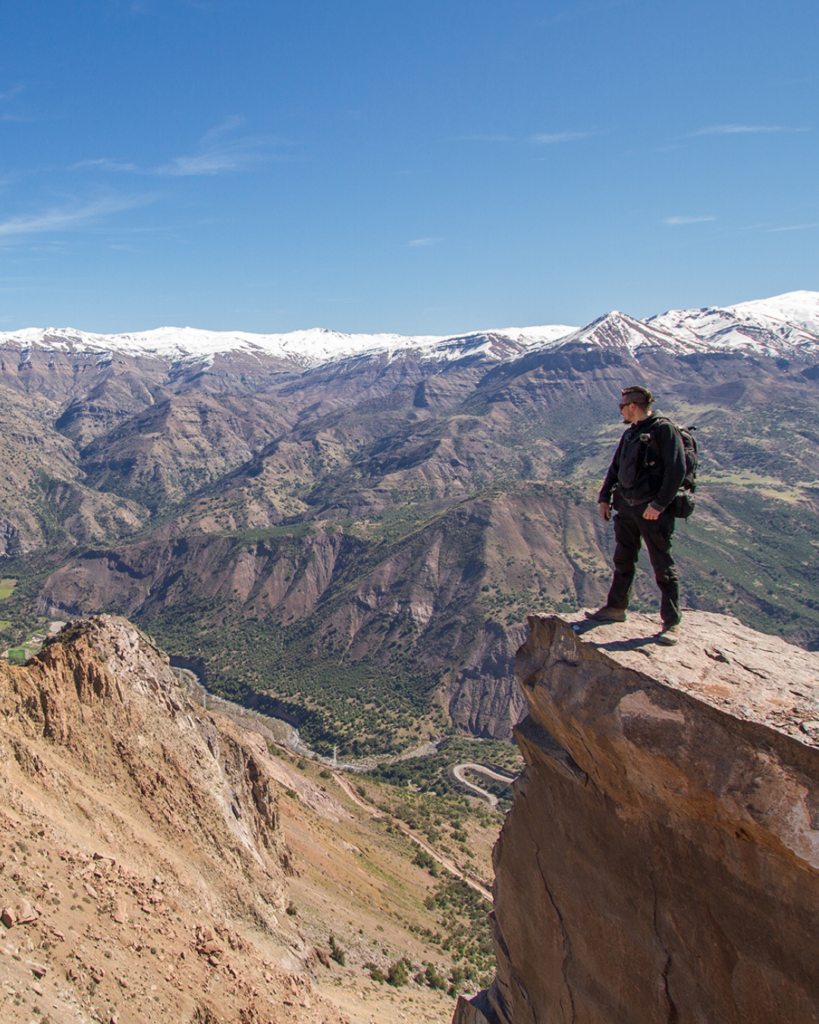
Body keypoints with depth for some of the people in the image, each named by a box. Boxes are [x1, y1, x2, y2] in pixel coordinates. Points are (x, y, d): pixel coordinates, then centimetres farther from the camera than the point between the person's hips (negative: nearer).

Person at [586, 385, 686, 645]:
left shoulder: (664, 430, -11)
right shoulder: (630, 434, 14)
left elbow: (676, 470, -18)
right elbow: (615, 467, 21)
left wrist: (658, 504, -21)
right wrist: (604, 497, 13)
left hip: (652, 511, -8)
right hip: (626, 507, 8)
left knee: (663, 568, -1)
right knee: (623, 562, 16)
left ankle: (672, 623, 7)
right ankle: (615, 609, 30)